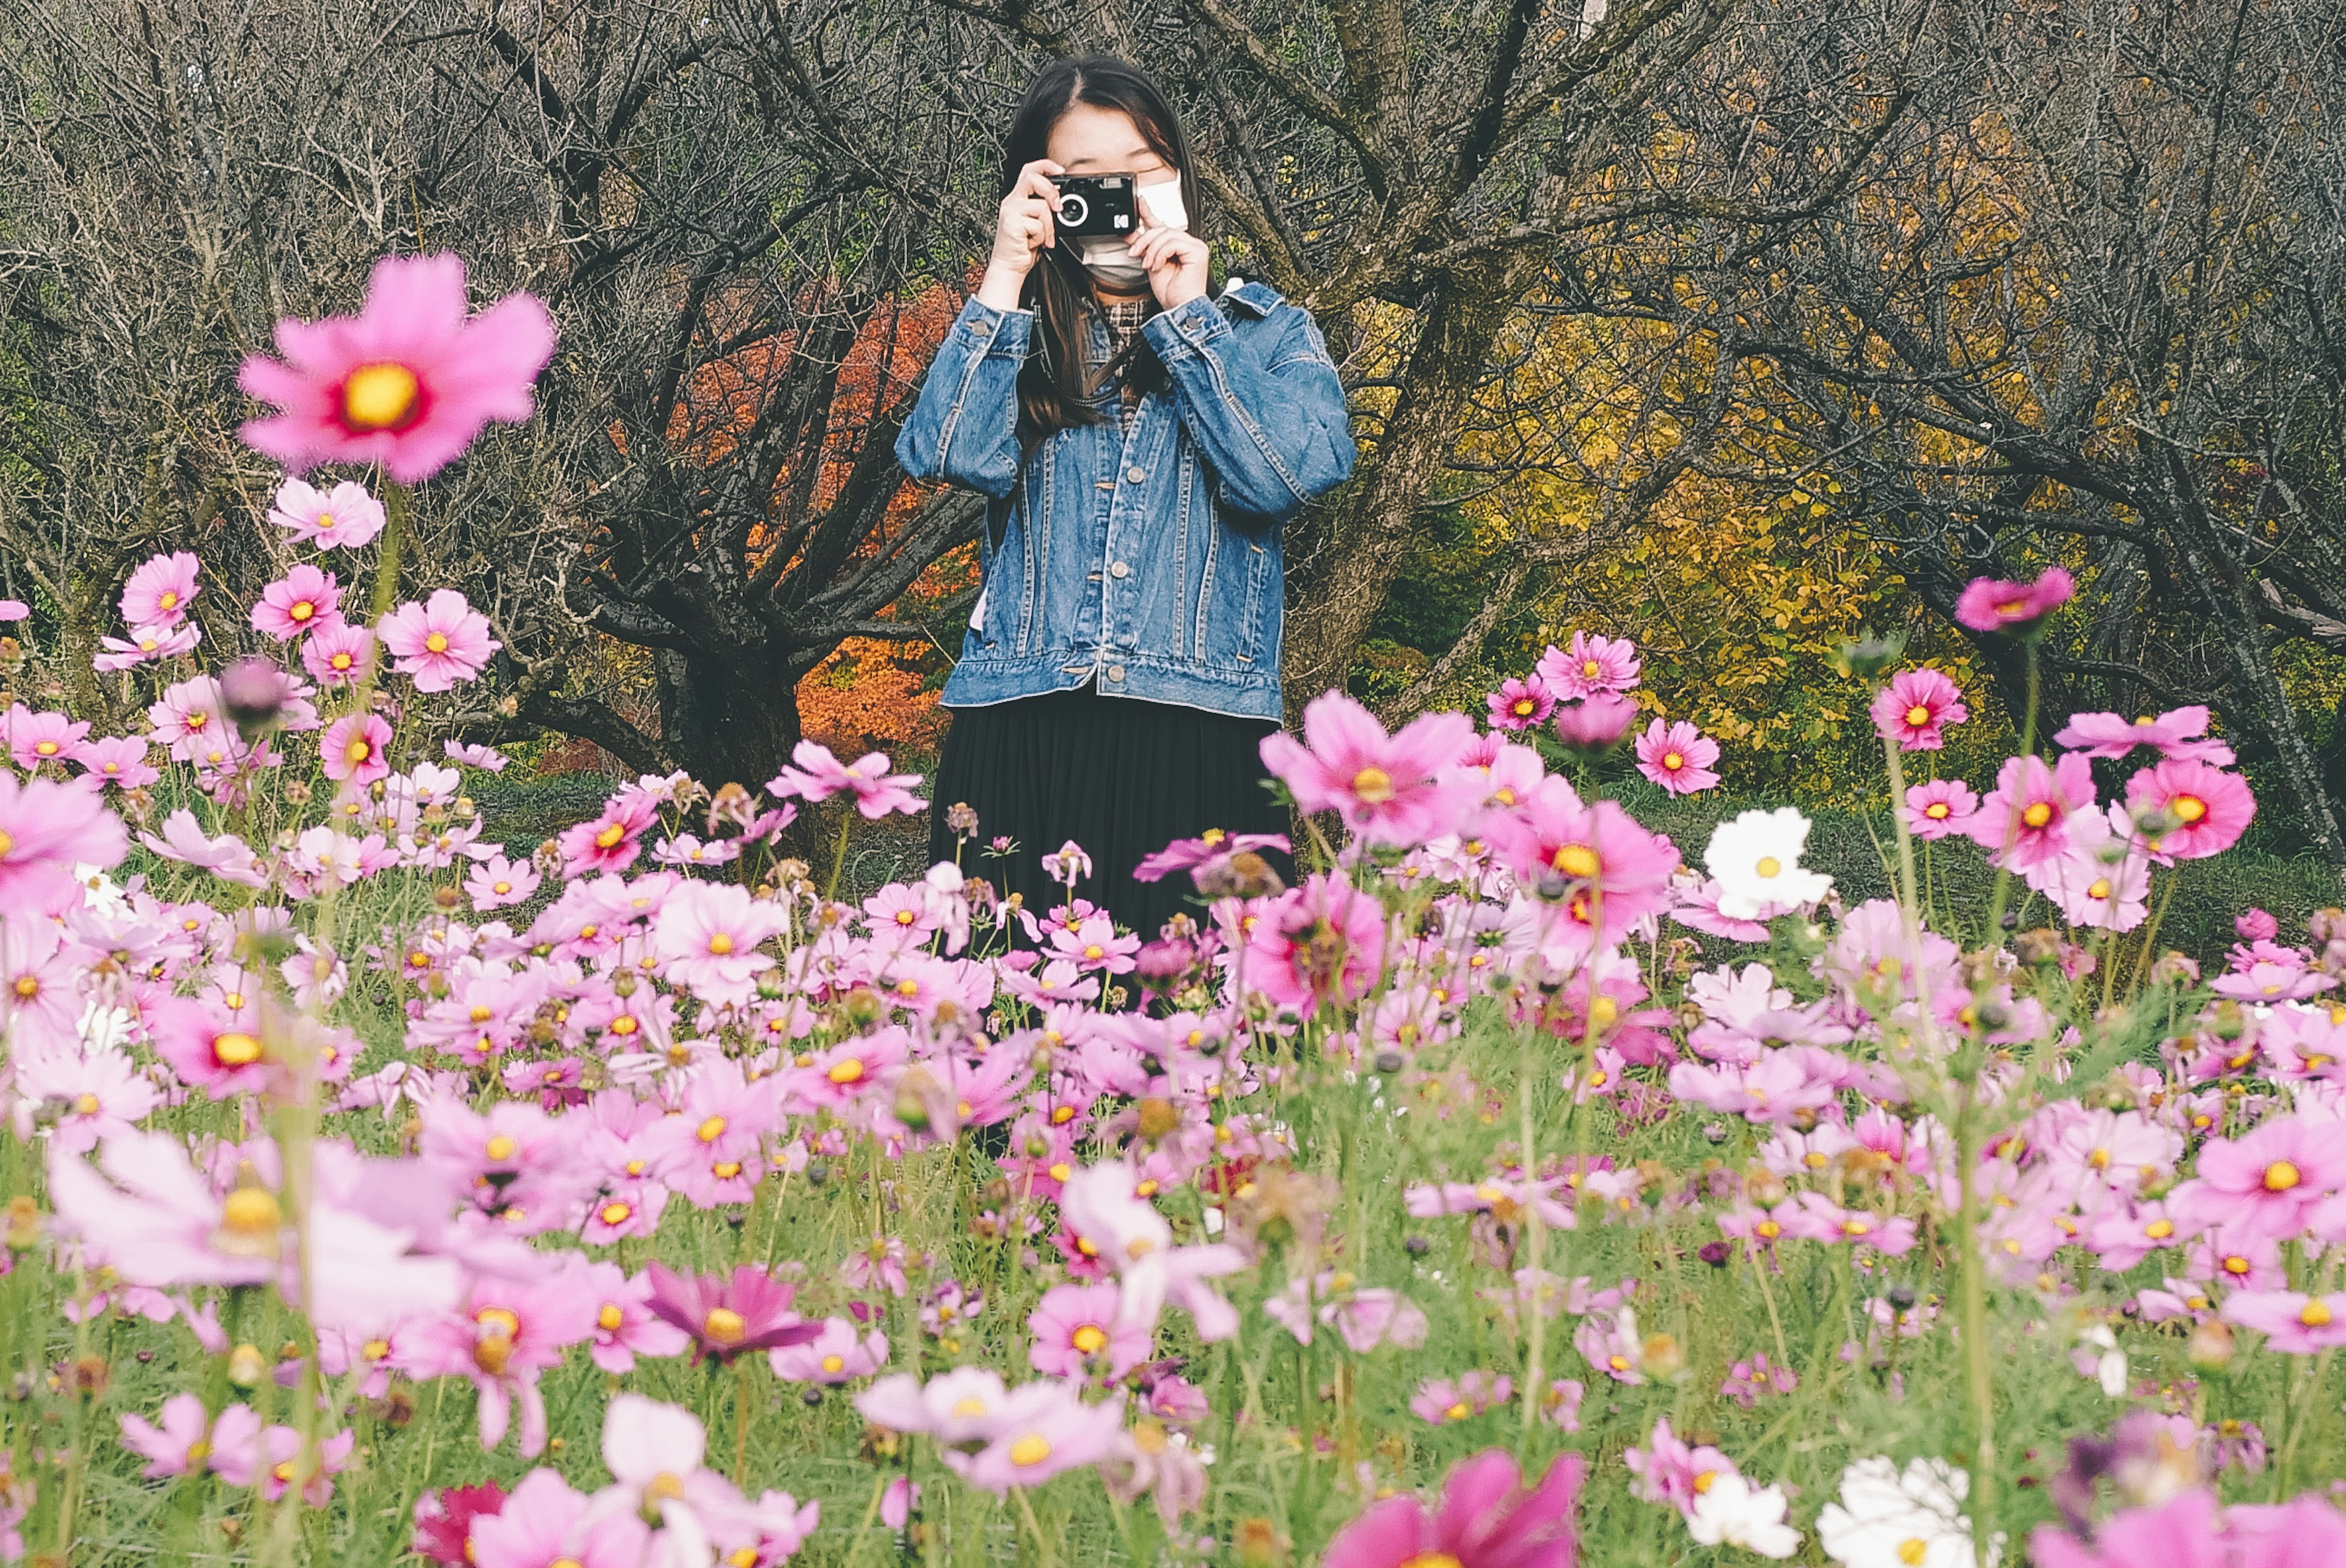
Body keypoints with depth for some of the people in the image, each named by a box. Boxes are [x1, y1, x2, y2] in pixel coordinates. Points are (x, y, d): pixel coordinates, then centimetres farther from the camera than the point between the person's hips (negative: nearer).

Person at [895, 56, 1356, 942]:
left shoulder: (1266, 333, 13)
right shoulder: (1014, 337, 16)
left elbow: (1295, 471, -7)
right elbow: (950, 456, -5)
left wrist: (1186, 314, -2)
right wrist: (1004, 279, -1)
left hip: (1196, 737, -1)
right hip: (1019, 733, 1)